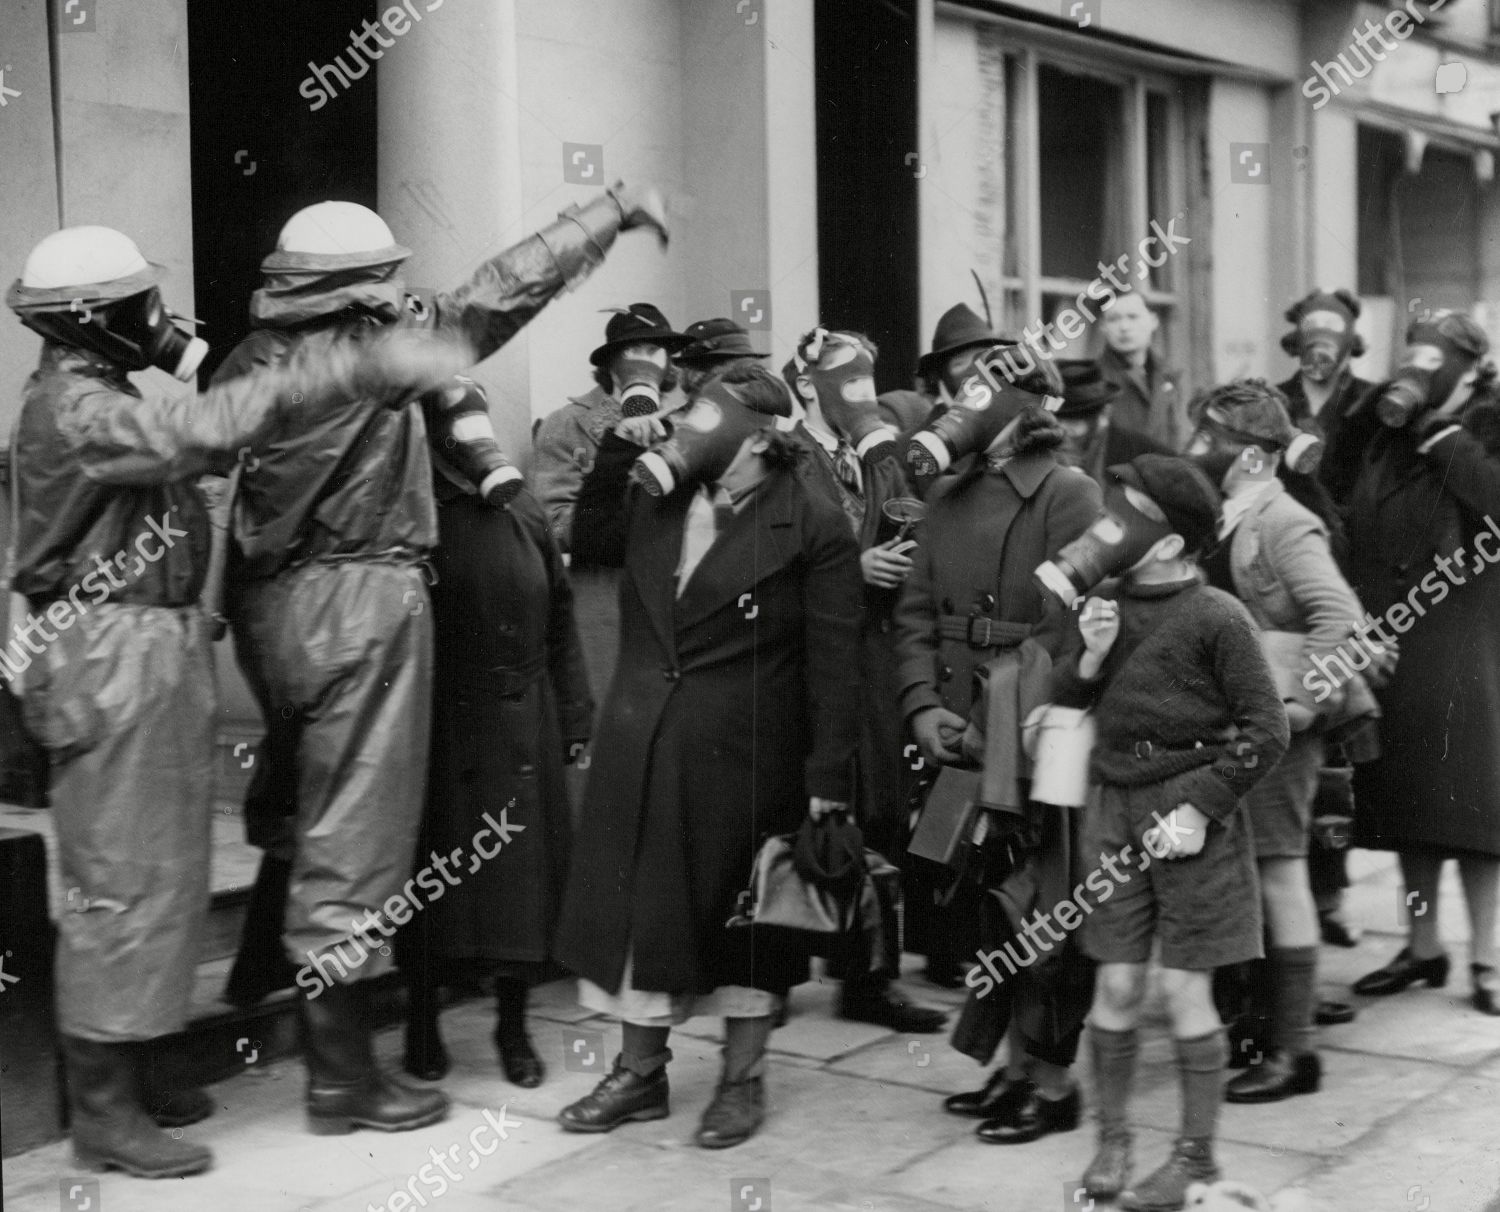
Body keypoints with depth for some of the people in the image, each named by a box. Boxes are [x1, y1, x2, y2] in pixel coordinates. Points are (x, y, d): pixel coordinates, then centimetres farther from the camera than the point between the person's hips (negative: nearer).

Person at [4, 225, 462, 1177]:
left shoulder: (103, 394, 17)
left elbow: (194, 444, 15)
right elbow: (204, 432, -33)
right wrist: (349, 369, -34)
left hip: (157, 655, 11)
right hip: (115, 661, -11)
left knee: (159, 869, 15)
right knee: (124, 878, -5)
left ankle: (129, 1078, 27)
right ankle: (104, 1112, 4)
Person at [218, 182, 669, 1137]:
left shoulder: (250, 362, 5)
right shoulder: (382, 349, -12)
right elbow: (512, 286, -7)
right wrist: (616, 210, 2)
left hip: (270, 607, 7)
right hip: (361, 605, -7)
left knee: (304, 809, 23)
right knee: (356, 838, 0)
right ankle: (344, 1075, 7)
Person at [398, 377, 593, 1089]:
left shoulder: (524, 515, 9)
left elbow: (559, 622, 11)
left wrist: (574, 716, 8)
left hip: (524, 722, 4)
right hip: (442, 721, -4)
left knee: (525, 868, 6)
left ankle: (513, 1027, 20)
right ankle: (422, 1025, 20)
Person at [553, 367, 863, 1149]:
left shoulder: (814, 528, -10)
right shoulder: (656, 502, 7)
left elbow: (834, 664, -11)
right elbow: (593, 533, 27)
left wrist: (828, 777, -16)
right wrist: (615, 457, 9)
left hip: (743, 755, -5)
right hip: (639, 748, 6)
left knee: (742, 916, 7)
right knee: (638, 903, 11)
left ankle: (742, 1081, 23)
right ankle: (639, 1072, 26)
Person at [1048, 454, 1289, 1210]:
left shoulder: (1215, 617, -12)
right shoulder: (1102, 606, 4)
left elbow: (1265, 729, -10)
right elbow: (1062, 706, 12)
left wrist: (1202, 808, -15)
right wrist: (1089, 658, -8)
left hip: (1191, 812, -4)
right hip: (1117, 807, 4)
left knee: (1185, 989, 2)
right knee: (1117, 984, 6)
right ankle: (1111, 1139, 22)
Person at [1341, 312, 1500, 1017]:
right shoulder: (1383, 431, 10)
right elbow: (1356, 527, 13)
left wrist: (1440, 432, -17)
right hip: (1385, 636, 5)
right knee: (1404, 799, 11)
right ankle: (1422, 947, 24)